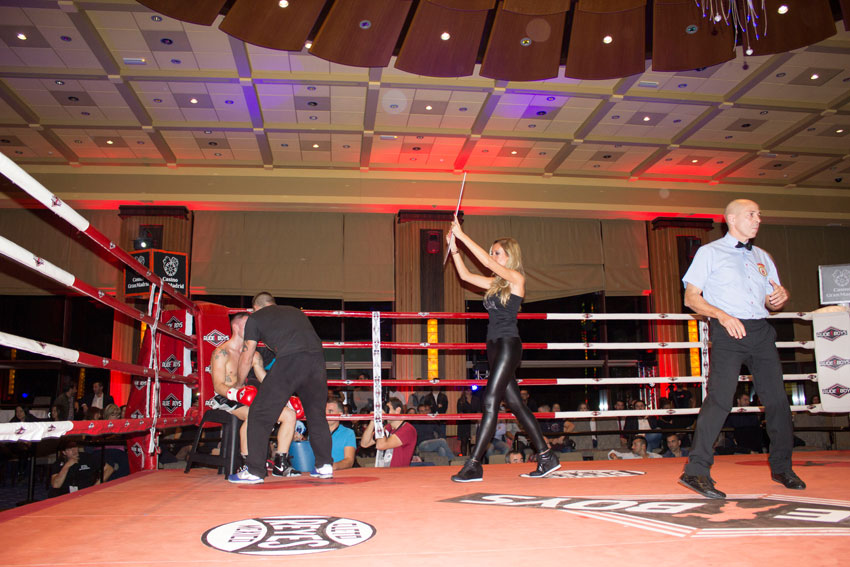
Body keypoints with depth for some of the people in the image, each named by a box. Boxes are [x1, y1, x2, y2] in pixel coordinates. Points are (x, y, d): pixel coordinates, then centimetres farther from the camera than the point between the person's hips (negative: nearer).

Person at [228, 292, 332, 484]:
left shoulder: (255, 317, 21)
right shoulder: (295, 311, 33)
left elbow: (246, 358, 22)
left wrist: (239, 384, 38)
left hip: (289, 360, -5)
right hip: (317, 359, 5)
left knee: (260, 414, 7)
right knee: (317, 415, 18)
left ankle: (254, 471, 7)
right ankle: (325, 466, 19)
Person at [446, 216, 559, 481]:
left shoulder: (516, 278, -5)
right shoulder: (495, 283, 17)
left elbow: (487, 262, -15)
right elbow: (465, 275, 17)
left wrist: (462, 235, -12)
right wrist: (454, 249, 8)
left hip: (508, 345, -9)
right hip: (494, 346, 9)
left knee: (490, 402, -12)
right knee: (515, 403, 9)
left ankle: (474, 465, -11)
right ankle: (547, 457, 16)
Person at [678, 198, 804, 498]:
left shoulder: (763, 257, 22)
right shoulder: (710, 252, 6)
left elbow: (771, 302, 24)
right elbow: (691, 297, -1)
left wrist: (780, 297, -1)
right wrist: (722, 315, -16)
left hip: (761, 331, 6)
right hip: (727, 331, -6)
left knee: (777, 398, 4)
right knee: (720, 397, -17)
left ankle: (782, 468, 21)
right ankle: (696, 471, -16)